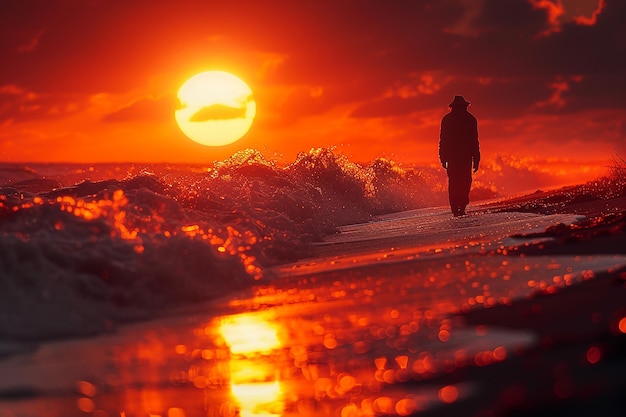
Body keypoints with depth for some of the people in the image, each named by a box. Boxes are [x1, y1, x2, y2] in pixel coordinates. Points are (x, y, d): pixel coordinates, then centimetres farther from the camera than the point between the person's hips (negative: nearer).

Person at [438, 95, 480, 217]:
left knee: (453, 183, 5)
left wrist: (443, 158, 9)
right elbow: (474, 140, 1)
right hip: (466, 155, -1)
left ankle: (455, 210, -1)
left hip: (452, 156, 1)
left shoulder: (446, 119, 7)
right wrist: (476, 159, 3)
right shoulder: (470, 119, 3)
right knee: (465, 181, 5)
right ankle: (462, 207, -9)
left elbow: (443, 139, 6)